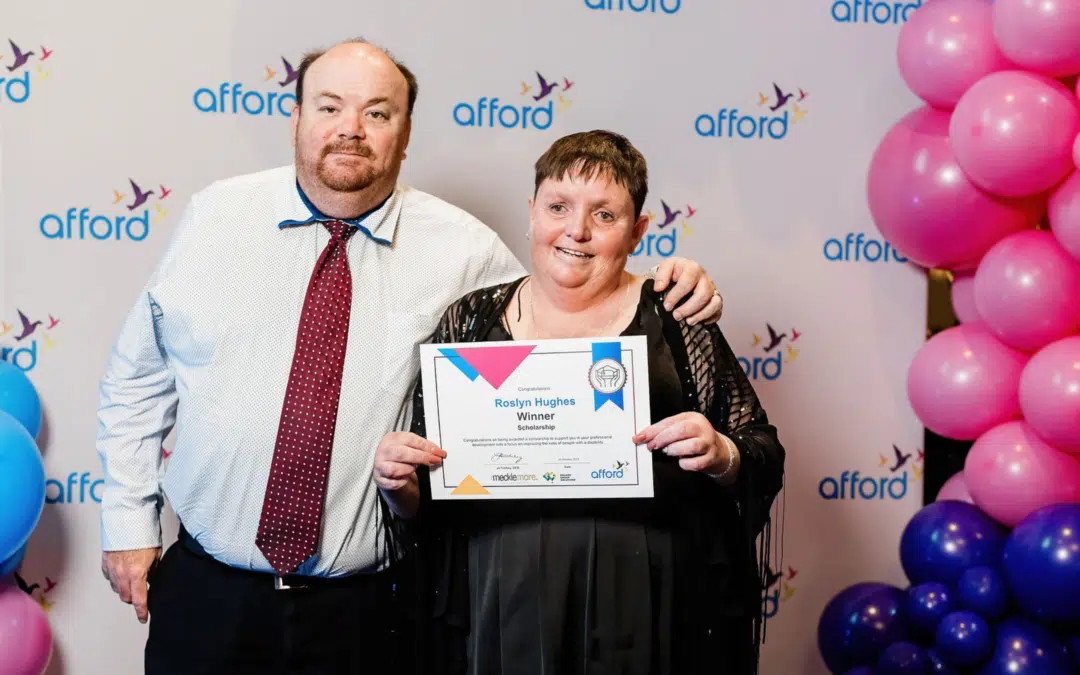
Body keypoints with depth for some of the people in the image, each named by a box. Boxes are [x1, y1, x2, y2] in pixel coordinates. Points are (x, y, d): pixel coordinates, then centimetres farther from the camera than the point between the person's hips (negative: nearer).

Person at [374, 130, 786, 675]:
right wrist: (400, 489, -12)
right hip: (497, 621, 1)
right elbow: (421, 503, 9)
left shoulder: (673, 320, 1)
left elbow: (763, 463, 2)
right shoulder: (468, 321, 5)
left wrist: (721, 457, -18)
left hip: (646, 625, -1)